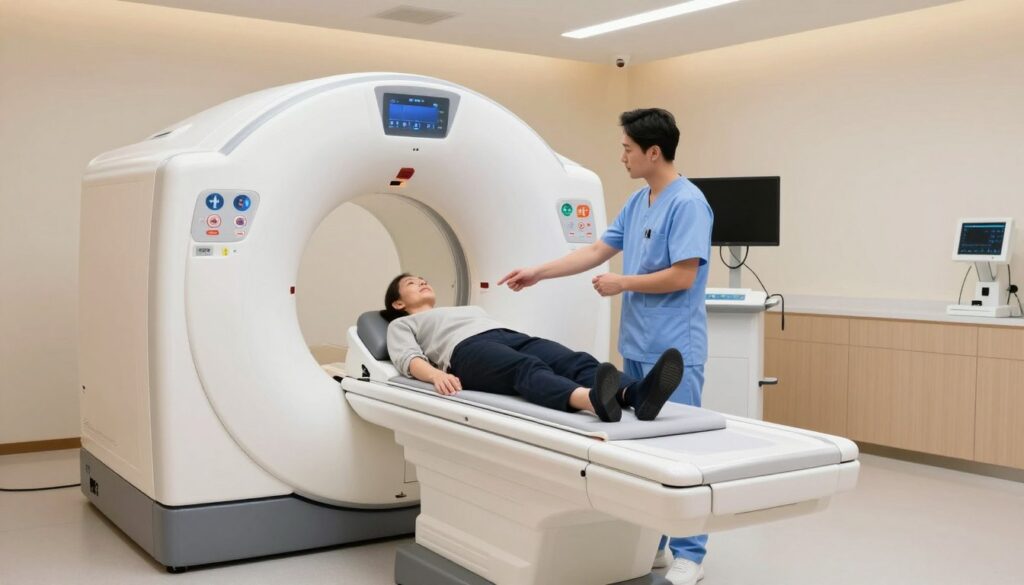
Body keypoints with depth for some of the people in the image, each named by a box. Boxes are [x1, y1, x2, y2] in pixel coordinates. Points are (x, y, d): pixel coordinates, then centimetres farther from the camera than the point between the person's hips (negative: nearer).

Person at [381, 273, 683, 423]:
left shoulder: (469, 308, 45)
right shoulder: (402, 324, 28)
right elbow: (409, 358, 6)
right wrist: (437, 374, -19)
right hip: (468, 350, -6)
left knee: (575, 360, -29)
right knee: (528, 369, -41)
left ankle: (637, 394, -60)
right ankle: (592, 400, -73)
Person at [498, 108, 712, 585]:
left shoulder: (687, 203, -14)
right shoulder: (637, 203, 13)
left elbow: (682, 277, -19)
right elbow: (598, 250, 18)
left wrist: (622, 284, -9)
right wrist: (537, 273, 15)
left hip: (673, 350, -9)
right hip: (636, 346, 9)